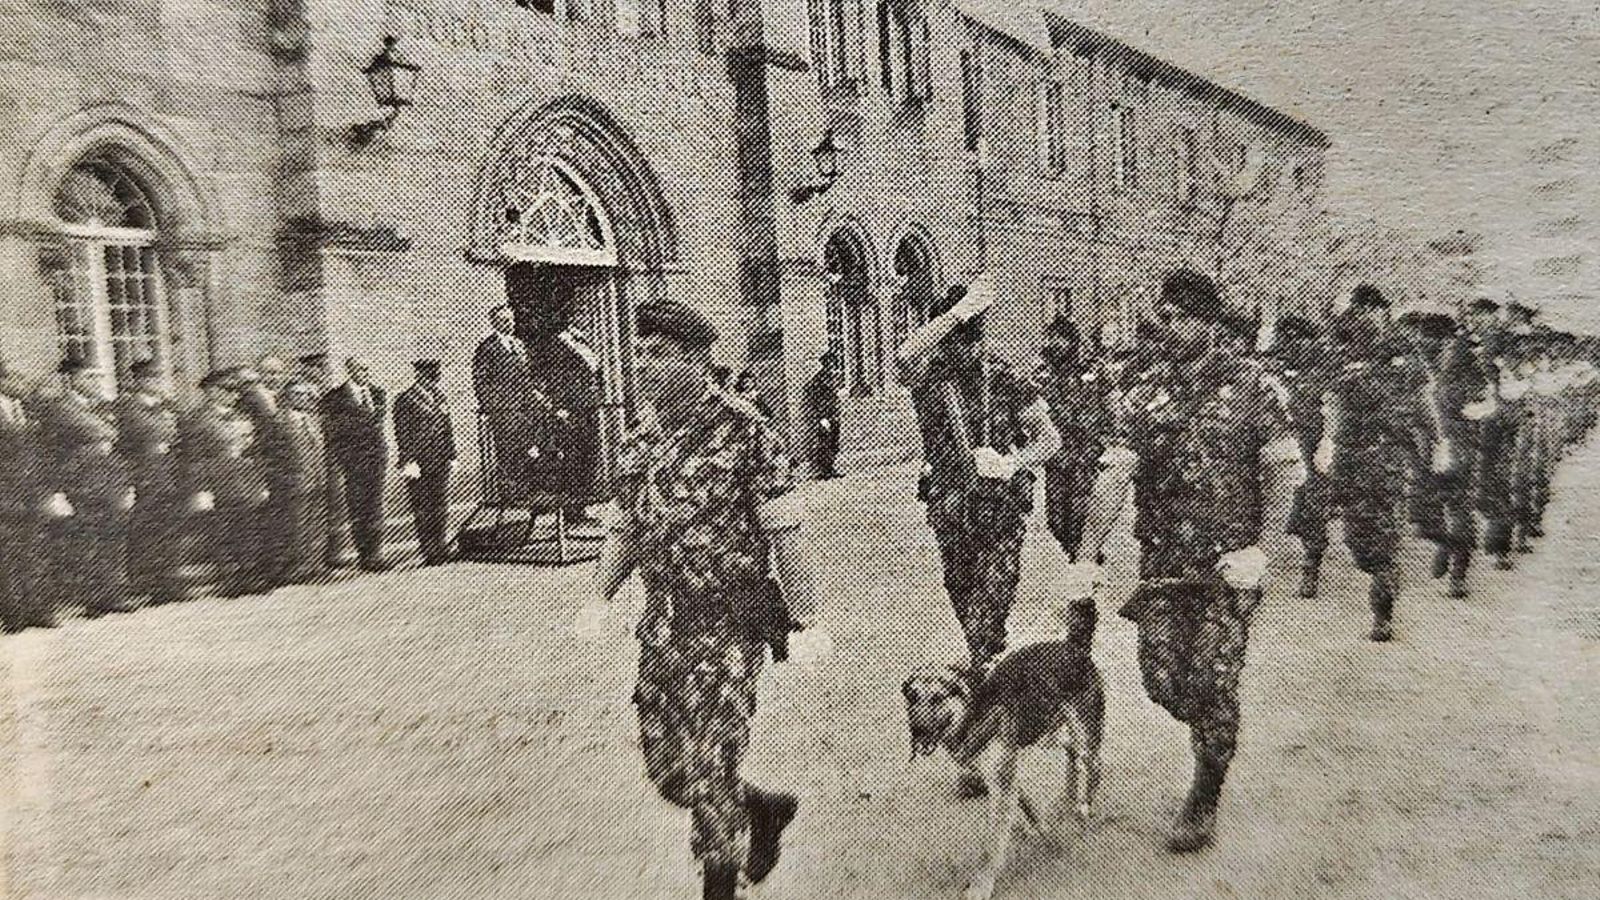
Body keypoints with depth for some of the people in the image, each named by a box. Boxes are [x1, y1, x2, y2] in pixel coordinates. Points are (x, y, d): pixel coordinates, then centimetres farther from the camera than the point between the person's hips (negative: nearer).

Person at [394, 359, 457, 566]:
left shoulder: (439, 395, 12)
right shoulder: (406, 399, -7)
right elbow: (402, 434, -9)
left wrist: (452, 455, 14)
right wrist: (409, 461, -15)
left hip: (440, 461, 6)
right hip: (418, 461, -5)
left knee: (441, 506, 9)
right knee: (422, 508, 0)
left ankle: (440, 547, 19)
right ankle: (430, 551, 5)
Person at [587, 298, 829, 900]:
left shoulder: (745, 433, -11)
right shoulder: (639, 446, 8)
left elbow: (787, 533, -12)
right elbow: (624, 531, 17)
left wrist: (806, 623, -15)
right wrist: (598, 598, 4)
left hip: (728, 625, -6)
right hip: (661, 625, 7)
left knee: (707, 770, -2)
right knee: (663, 767, 12)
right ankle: (768, 809, 38)